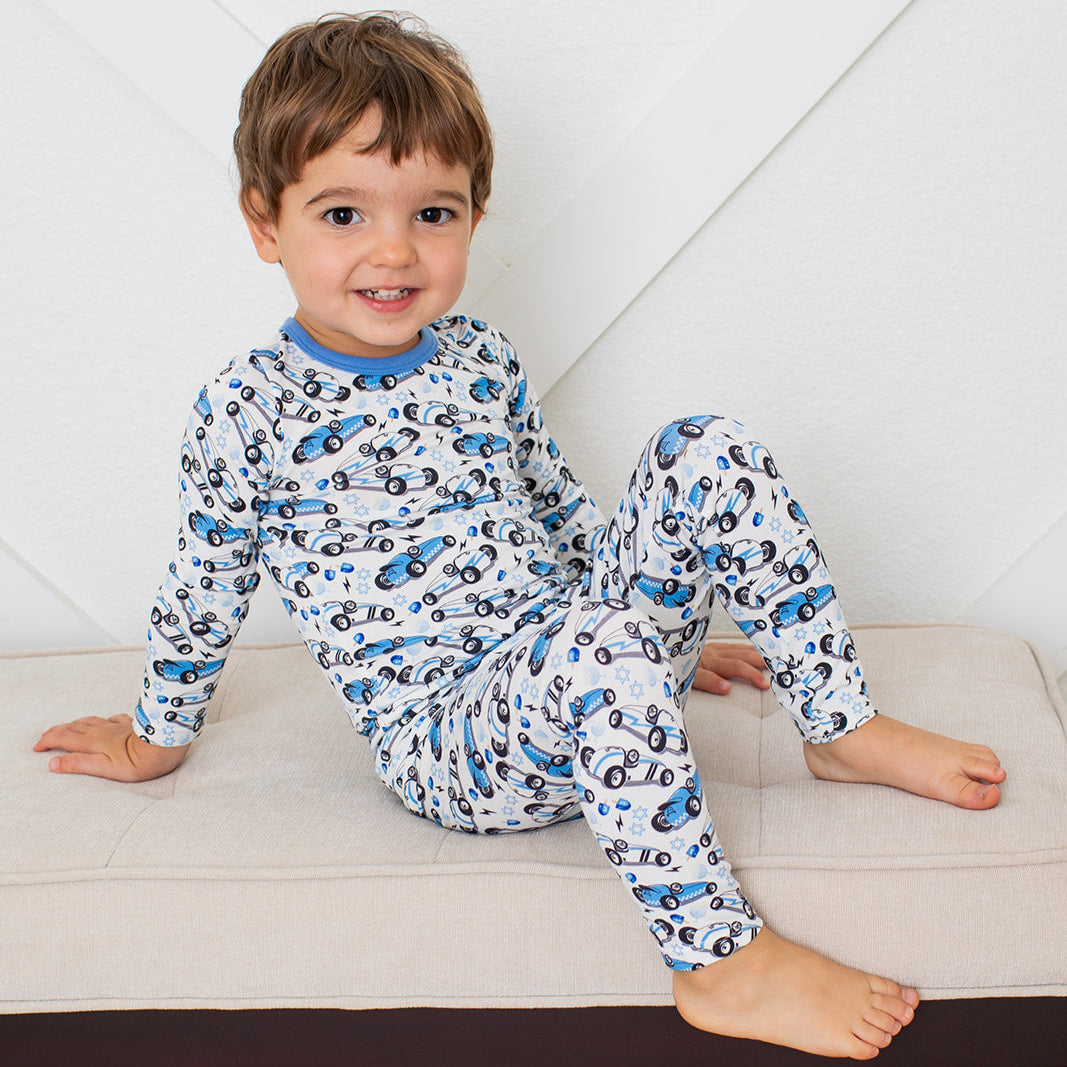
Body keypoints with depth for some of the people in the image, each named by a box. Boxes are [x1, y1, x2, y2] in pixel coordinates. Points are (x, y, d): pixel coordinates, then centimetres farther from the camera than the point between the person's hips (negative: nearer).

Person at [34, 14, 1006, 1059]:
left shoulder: (482, 363, 6)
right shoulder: (246, 412, -9)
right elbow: (204, 594, 4)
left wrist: (658, 632, 24)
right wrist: (158, 737, 16)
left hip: (586, 686, 6)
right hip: (448, 742, -6)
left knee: (706, 455, -10)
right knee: (597, 650, -39)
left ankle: (843, 728, -2)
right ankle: (721, 961, -28)